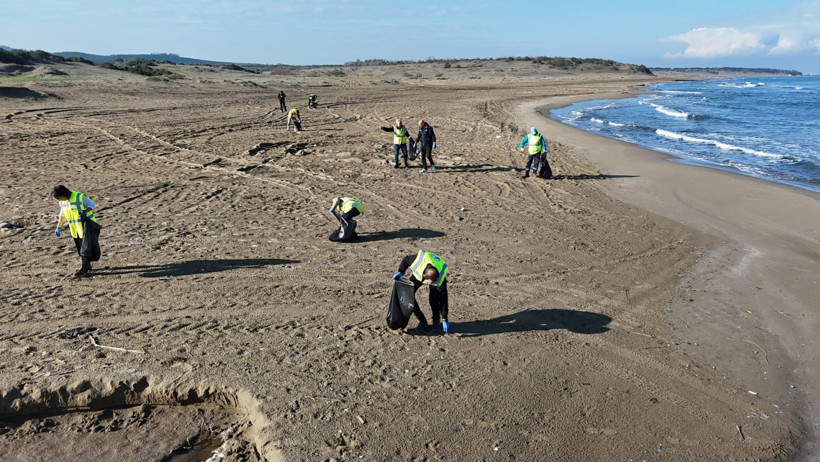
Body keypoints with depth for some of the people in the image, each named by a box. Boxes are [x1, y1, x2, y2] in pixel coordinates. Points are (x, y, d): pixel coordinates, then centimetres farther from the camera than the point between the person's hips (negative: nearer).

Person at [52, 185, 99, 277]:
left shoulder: (80, 197, -17)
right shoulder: (62, 202, 4)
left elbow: (91, 205, -8)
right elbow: (62, 215, 17)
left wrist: (85, 212, -25)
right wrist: (58, 227, 17)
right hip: (75, 228, 7)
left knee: (84, 248, -4)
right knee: (79, 248, 12)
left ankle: (84, 268, 6)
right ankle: (87, 266, 25)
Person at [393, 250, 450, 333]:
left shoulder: (441, 278, -42)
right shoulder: (418, 260, -44)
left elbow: (443, 299, -35)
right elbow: (406, 259, -17)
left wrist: (444, 320, -33)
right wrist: (400, 272, -23)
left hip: (436, 275, -2)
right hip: (417, 273, 2)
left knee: (434, 298, -23)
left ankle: (436, 320, 4)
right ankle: (422, 321, -2)